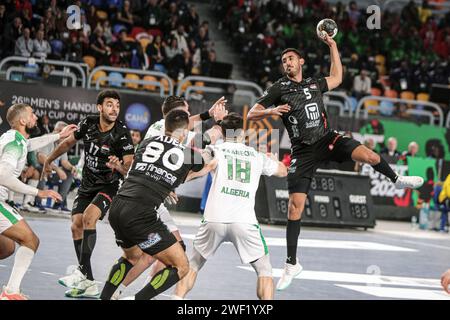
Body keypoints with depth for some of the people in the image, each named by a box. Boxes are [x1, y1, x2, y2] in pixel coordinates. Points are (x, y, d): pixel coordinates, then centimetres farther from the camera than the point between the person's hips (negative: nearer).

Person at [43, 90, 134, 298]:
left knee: (89, 217, -28)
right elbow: (69, 142, 13)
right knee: (76, 226, -6)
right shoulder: (88, 124, -6)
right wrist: (49, 160, 26)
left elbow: (129, 169, -19)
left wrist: (118, 166, -41)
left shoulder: (122, 134, -18)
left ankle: (82, 272, -27)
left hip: (108, 187, -5)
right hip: (86, 185, 5)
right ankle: (88, 284, -3)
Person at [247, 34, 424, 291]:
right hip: (303, 151, -2)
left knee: (368, 155, -24)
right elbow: (251, 115, 0)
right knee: (295, 206, -8)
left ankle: (396, 179, 9)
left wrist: (333, 46, 28)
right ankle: (292, 264, 2)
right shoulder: (278, 89, 3)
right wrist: (271, 111, -20)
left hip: (327, 139, 2)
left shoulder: (314, 84, 14)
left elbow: (337, 78, 32)